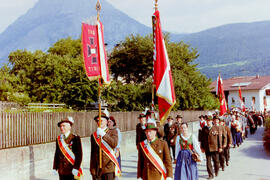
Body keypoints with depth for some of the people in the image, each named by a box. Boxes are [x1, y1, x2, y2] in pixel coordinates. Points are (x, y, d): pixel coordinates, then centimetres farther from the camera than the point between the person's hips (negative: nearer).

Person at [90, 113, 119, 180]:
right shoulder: (94, 135, 13)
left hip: (108, 166, -3)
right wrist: (91, 168, 16)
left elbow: (114, 144, -15)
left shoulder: (113, 132, 4)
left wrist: (103, 134, -21)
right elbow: (92, 152, 16)